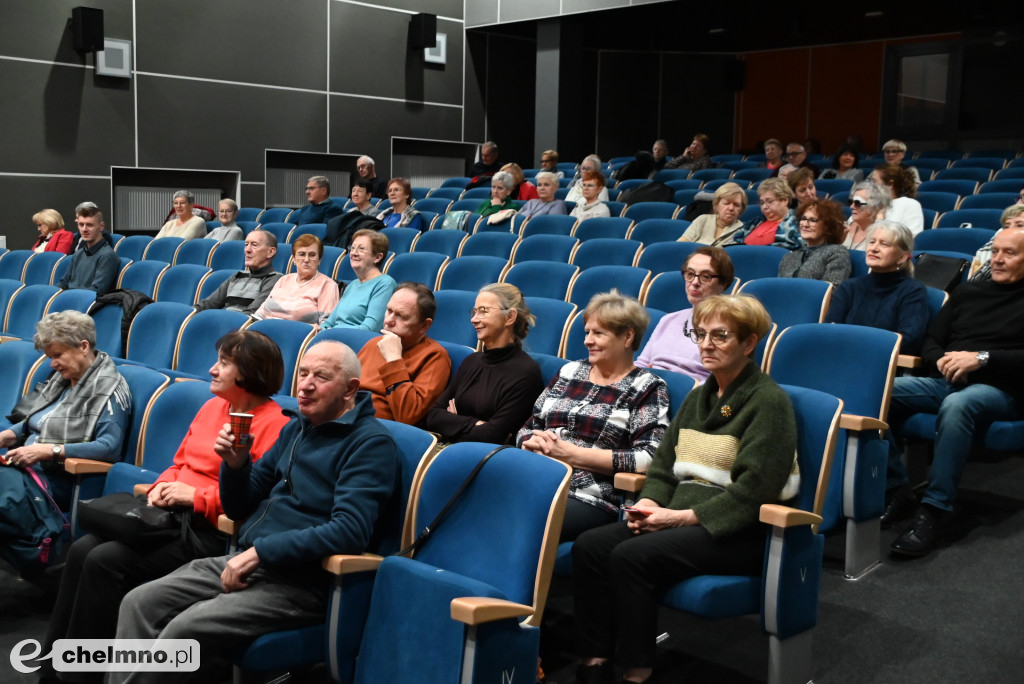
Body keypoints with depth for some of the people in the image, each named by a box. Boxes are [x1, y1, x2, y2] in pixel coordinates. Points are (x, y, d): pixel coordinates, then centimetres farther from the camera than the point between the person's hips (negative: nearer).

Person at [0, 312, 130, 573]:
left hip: (57, 480, -8)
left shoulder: (108, 389, -8)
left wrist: (50, 450, -21)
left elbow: (110, 447, -19)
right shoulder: (62, 377, 17)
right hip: (27, 468, 8)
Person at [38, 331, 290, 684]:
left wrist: (196, 496, -19)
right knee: (82, 549, -7)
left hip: (211, 530, -9)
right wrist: (162, 486, 2)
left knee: (105, 561, -19)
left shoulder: (272, 424, -13)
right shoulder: (212, 406, 16)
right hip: (172, 514, 9)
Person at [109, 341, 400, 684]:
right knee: (139, 603, -7)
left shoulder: (371, 443, -10)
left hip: (302, 581, -8)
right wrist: (236, 464, -3)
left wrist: (260, 551, -21)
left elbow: (350, 532, -22)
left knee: (185, 629, -24)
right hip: (248, 560, 8)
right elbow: (239, 507, 18)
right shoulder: (295, 427, 15)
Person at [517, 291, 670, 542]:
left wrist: (571, 453, -11)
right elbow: (526, 428, 23)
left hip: (591, 500, -5)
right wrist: (534, 442, -3)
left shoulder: (647, 387, 5)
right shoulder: (569, 371, 21)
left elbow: (648, 458, -10)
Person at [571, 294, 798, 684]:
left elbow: (751, 493, -15)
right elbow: (663, 465, 16)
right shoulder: (699, 397, 17)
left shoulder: (768, 401, -7)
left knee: (632, 556, -28)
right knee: (589, 546, -15)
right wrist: (649, 504, -5)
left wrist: (682, 516, -17)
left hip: (740, 533, -7)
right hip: (680, 519, 8)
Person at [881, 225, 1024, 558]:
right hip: (945, 381, 5)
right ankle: (896, 490, -16)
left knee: (956, 405, -40)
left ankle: (935, 510, -35)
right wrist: (942, 360, -4)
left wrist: (982, 358, -18)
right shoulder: (966, 292, 23)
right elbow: (930, 342, 19)